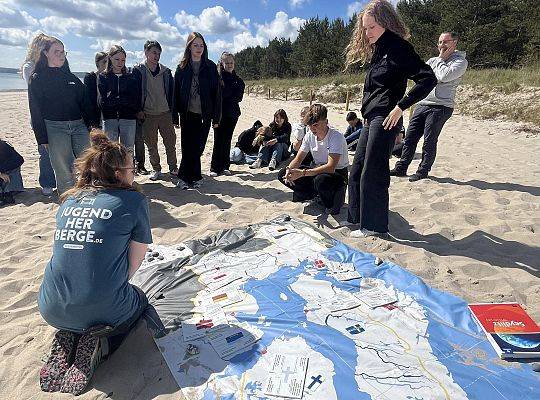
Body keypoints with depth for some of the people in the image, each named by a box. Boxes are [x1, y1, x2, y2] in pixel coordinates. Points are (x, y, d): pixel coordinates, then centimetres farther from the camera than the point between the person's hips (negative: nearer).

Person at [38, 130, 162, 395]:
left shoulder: (69, 200, 7)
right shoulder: (133, 200, -8)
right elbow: (135, 261, -5)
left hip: (51, 310, 5)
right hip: (101, 310, -5)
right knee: (138, 299, 29)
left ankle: (66, 338, 11)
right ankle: (97, 344, 2)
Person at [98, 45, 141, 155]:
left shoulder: (133, 74, 9)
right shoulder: (103, 76, 10)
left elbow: (135, 98, -1)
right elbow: (103, 100, -3)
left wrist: (113, 98, -6)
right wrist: (125, 100, -8)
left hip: (128, 118, 0)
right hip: (110, 119, 0)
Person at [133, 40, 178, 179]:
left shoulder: (166, 72, 7)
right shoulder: (138, 71, 0)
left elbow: (172, 93, 9)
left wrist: (174, 115, 5)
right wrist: (138, 111, -8)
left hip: (165, 114, 2)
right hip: (147, 115, -1)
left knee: (170, 143, 2)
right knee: (151, 145, 6)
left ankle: (173, 168, 15)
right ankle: (156, 169, 19)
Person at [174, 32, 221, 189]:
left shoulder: (210, 67, 3)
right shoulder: (182, 67, 6)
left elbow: (217, 93, 2)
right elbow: (176, 92, 6)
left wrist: (216, 117, -2)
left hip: (204, 115, -1)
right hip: (187, 114, 1)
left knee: (196, 148, 2)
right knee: (188, 148, 0)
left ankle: (185, 177, 16)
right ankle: (195, 177, 13)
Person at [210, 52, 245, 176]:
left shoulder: (238, 80, 11)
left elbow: (238, 97, 1)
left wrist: (226, 97, -10)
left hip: (232, 114, 4)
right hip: (220, 113, -4)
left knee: (227, 140, 8)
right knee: (218, 140, -2)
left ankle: (225, 166, 15)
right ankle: (215, 168, 4)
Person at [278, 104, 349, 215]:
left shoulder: (336, 137, -24)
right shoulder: (310, 135, -4)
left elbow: (330, 167, -34)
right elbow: (298, 159, 0)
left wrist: (302, 173, -41)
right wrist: (289, 169, -24)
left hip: (337, 173, -6)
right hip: (318, 170, 6)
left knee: (320, 180, -42)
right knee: (282, 174, -10)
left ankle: (333, 198, -9)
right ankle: (313, 193, 3)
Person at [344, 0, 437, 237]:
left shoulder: (398, 48, -7)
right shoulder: (378, 51, 20)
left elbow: (428, 78, -16)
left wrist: (400, 106, -19)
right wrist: (368, 116, 14)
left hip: (385, 119, -9)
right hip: (372, 118, 9)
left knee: (372, 174, -6)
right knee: (357, 171, 11)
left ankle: (373, 226, 6)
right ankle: (357, 217, 22)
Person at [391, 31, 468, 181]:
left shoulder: (460, 61, 0)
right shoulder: (433, 60, 21)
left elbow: (444, 76, -15)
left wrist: (441, 59, -3)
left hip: (440, 107, -6)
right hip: (422, 104, 6)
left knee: (429, 142, -5)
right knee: (409, 138, 2)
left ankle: (423, 171, 7)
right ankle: (401, 168, 10)